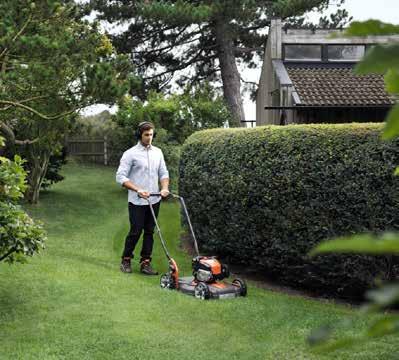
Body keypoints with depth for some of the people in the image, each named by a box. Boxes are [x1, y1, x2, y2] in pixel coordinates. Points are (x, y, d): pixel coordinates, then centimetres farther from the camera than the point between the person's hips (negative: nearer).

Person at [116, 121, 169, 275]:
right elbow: (121, 177, -13)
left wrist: (164, 188, -7)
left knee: (149, 232, 7)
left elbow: (163, 173, 13)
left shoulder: (158, 152, 9)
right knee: (135, 232, -2)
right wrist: (138, 190, -23)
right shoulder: (130, 154, -9)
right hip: (137, 202, -5)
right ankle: (126, 259, 17)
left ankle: (145, 263, 13)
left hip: (154, 201, 5)